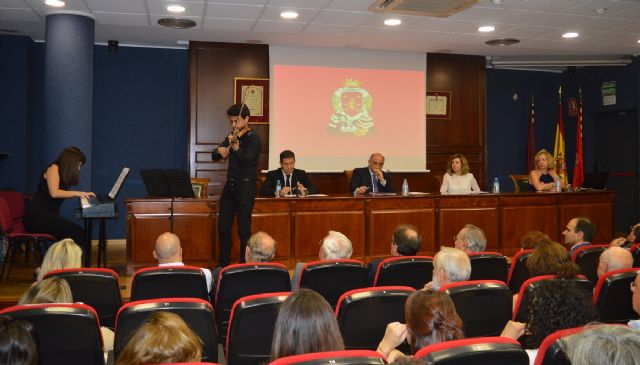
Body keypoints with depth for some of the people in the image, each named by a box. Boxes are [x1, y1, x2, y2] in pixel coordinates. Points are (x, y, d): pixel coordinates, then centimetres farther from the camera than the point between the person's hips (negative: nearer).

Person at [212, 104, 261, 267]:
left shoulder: (253, 138, -8)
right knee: (223, 227, 9)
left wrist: (236, 148, -39)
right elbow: (214, 157, 11)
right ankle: (223, 264, 21)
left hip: (246, 186, -7)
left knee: (243, 229, -4)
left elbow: (248, 160, -23)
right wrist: (219, 150, -12)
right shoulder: (232, 137, 12)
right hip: (230, 185, 7)